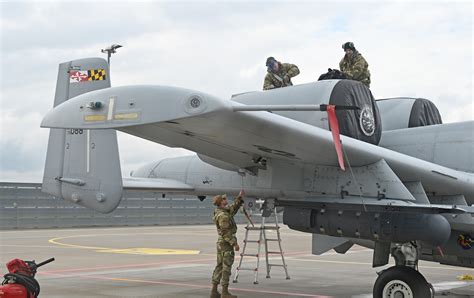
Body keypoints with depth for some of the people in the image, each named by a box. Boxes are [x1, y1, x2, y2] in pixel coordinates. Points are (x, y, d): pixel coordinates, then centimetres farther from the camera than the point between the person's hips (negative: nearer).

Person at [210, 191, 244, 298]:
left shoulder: (225, 211, 9)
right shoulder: (223, 215, -20)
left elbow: (233, 208, 24)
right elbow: (226, 232, -22)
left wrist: (239, 197, 19)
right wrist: (234, 243, -18)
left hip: (221, 243, 10)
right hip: (226, 244, -10)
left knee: (219, 267, 12)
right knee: (226, 267, -5)